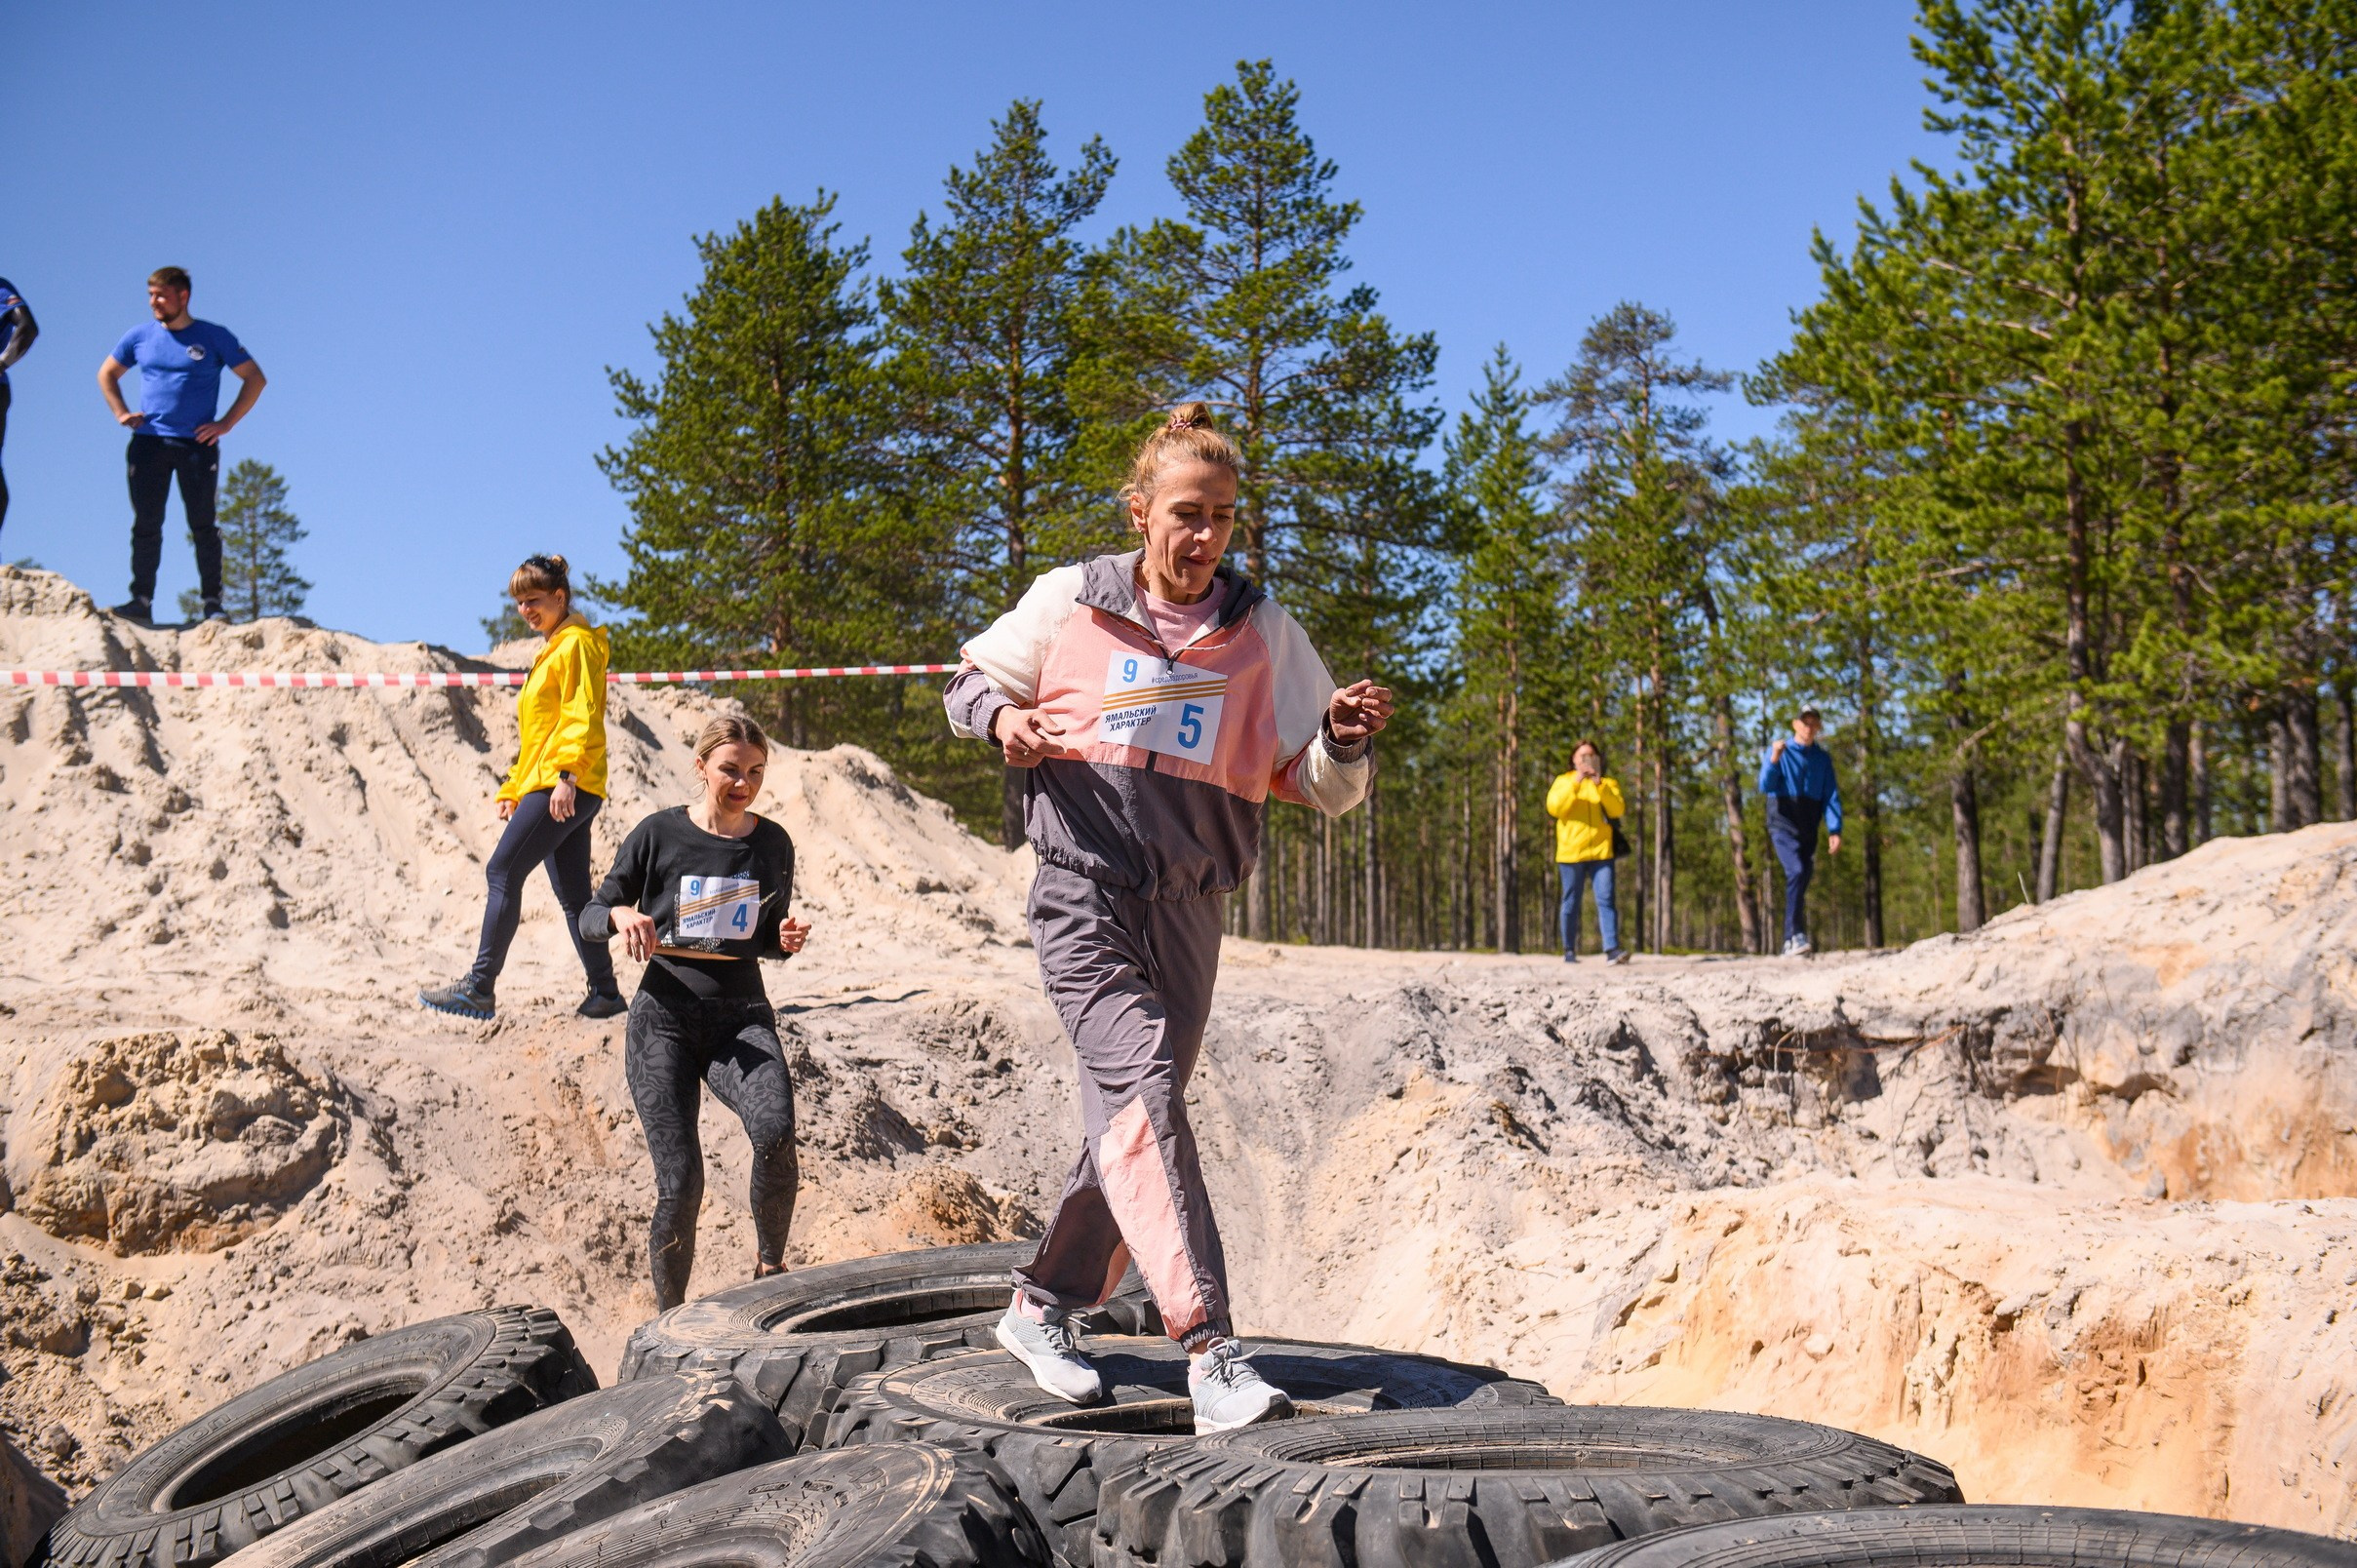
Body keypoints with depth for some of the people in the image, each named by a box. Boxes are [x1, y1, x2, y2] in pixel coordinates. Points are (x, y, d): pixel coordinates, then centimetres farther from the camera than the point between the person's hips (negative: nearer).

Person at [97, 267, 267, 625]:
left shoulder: (215, 338, 2)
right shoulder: (140, 336, 10)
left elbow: (255, 379, 4)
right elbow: (107, 374, 24)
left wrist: (226, 423, -3)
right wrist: (121, 413, 8)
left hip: (197, 445, -2)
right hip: (148, 444, 2)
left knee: (202, 525, -2)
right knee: (146, 525, 0)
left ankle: (212, 602, 2)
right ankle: (141, 601, 3)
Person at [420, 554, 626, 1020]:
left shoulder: (577, 642, -5)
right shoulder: (551, 649, 25)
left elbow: (582, 716, -15)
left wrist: (567, 774, -23)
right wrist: (513, 788, 22)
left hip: (567, 786, -10)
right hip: (545, 786, 10)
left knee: (503, 871, -11)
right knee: (573, 893, 7)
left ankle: (479, 988, -11)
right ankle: (605, 993, 8)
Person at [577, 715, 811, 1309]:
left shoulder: (772, 844, 8)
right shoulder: (659, 835, -1)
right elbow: (589, 918, 5)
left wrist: (787, 939, -3)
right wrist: (621, 915, -17)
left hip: (742, 1019, 2)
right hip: (666, 1020, -1)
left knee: (776, 1132, -28)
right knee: (680, 1181, -8)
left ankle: (770, 1262, -5)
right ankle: (670, 1316, 14)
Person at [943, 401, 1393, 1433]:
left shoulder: (1262, 632, 6)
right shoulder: (1069, 602, 2)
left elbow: (1323, 790, 6)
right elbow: (969, 685, 15)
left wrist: (1345, 737, -16)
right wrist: (1002, 716, -7)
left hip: (1188, 911, 4)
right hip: (1085, 893, -4)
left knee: (1133, 1117, 11)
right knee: (1142, 1094, -21)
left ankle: (1042, 1307, 32)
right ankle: (1211, 1353, -26)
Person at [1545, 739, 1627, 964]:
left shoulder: (1608, 784, 14)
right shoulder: (1563, 781, 11)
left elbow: (1617, 810, -4)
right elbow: (1554, 808, -8)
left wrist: (1600, 786, -16)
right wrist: (1575, 783, -16)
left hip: (1601, 853, 0)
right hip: (1571, 852, 0)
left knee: (1606, 900, -10)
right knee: (1571, 903, 4)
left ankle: (1612, 949, -17)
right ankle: (1569, 951, 11)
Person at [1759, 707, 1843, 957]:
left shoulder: (1823, 758, 10)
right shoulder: (1779, 751, 1)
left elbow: (1831, 796, 5)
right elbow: (1765, 787, -10)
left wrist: (1835, 830, -6)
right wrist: (1773, 760, -26)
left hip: (1809, 829, 4)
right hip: (1783, 824, -4)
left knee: (1804, 877, 6)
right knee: (1796, 872, -23)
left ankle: (1790, 942, 16)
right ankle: (1795, 935, -29)